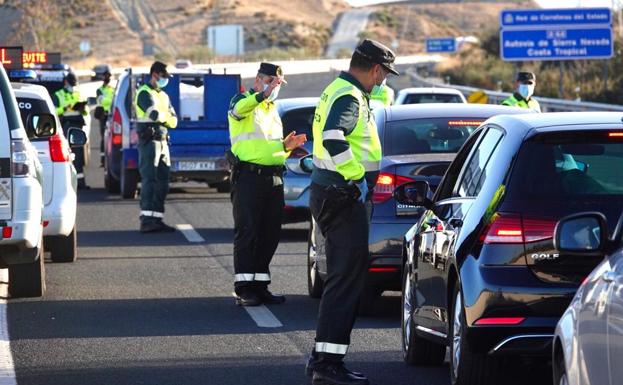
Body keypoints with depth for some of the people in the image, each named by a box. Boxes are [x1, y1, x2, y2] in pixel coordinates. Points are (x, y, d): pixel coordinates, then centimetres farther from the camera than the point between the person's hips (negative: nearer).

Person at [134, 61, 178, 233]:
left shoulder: (164, 96, 21)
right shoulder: (144, 93, -5)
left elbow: (173, 121, 14)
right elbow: (154, 114, -20)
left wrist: (161, 117, -6)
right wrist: (166, 116, 0)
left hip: (163, 142, 9)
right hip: (149, 141, -9)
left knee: (162, 183, 6)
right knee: (149, 180, -15)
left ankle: (157, 219, 9)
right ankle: (147, 220, -22)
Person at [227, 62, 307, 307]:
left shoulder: (273, 110, 23)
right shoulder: (243, 101, 1)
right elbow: (239, 109, -26)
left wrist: (287, 146, 7)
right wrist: (264, 94, -42)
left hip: (273, 178, 7)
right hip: (249, 175, -7)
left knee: (270, 234, 6)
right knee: (247, 231, -10)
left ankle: (260, 285, 12)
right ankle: (243, 289, -11)